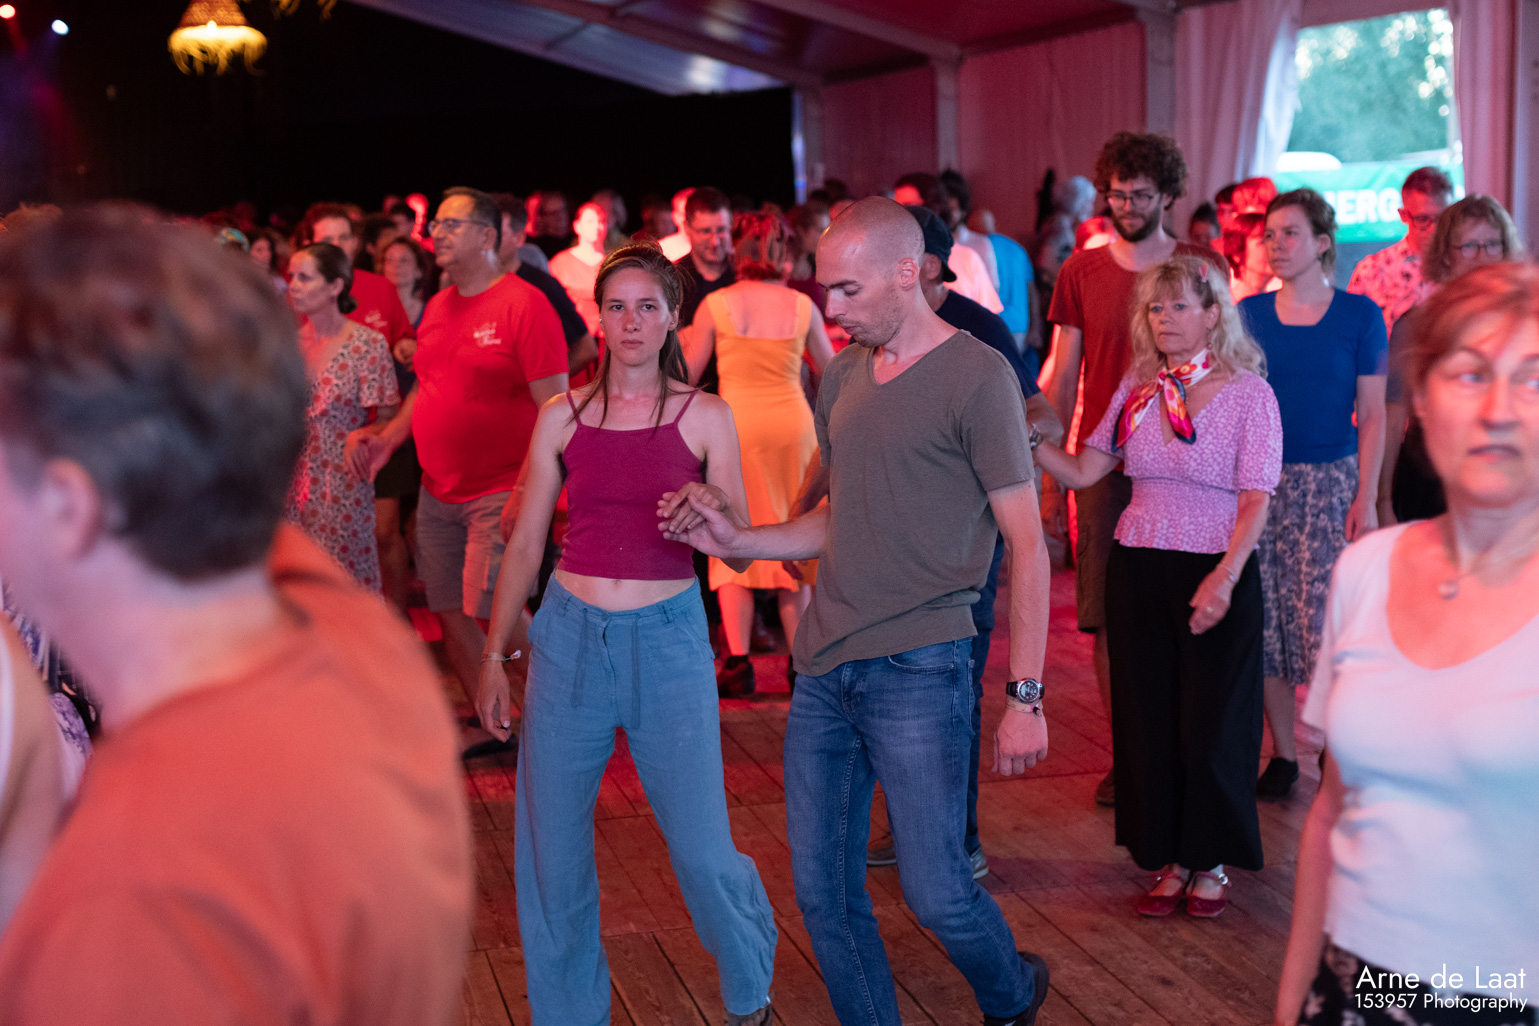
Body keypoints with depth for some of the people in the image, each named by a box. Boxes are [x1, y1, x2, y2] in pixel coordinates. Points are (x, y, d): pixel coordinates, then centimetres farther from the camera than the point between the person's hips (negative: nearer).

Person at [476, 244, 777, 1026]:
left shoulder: (705, 417, 1)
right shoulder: (562, 418, 5)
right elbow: (525, 545, 9)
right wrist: (495, 655, 7)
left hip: (667, 638, -2)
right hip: (569, 634, 2)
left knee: (700, 849, -3)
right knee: (548, 845, 4)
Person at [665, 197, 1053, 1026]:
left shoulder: (976, 376, -8)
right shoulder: (842, 375, 12)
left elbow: (1027, 544, -9)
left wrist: (1025, 697, -12)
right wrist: (734, 541, 4)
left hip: (918, 669, -6)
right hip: (824, 668, 7)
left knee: (936, 893, -1)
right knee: (822, 890, 8)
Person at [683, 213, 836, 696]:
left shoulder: (716, 304, -4)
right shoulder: (802, 305, 2)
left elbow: (688, 374, 4)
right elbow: (830, 368, 16)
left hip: (738, 422, -2)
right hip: (793, 421, 2)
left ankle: (737, 660, -7)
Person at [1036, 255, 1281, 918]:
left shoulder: (1248, 391, -6)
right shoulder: (1137, 388, 7)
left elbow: (1255, 500, -11)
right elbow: (1081, 471, 4)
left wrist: (1224, 577, -23)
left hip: (1217, 571, -4)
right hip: (1138, 569, 4)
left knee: (1210, 722, 3)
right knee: (1148, 718, 8)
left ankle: (1211, 863, 21)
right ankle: (1170, 861, 22)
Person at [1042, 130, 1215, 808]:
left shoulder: (1200, 267, 4)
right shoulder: (1081, 272, 5)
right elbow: (1063, 378, 8)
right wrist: (1051, 473, 4)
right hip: (1104, 465, 1)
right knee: (1107, 617, 3)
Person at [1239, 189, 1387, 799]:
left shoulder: (1359, 315, 0)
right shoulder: (1249, 314, 6)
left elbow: (1371, 415, -1)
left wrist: (1366, 498, -8)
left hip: (1332, 481, -3)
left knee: (1327, 623, -6)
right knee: (1264, 620, 4)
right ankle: (1282, 755, 17)